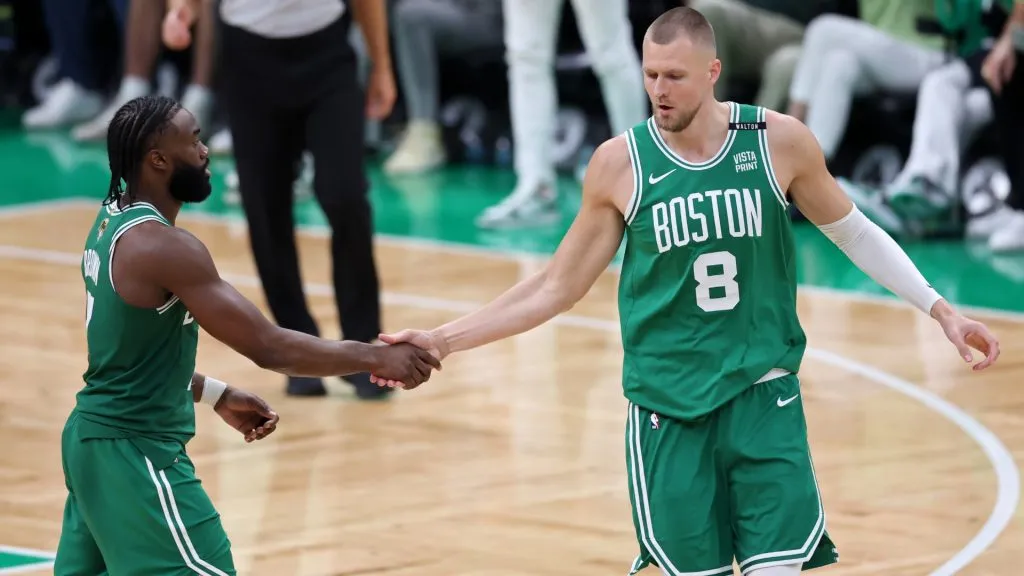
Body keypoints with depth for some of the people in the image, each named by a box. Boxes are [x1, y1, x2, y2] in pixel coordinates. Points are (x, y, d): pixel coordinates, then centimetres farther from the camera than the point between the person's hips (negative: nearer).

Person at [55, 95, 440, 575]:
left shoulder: (112, 221, 7)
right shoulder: (163, 247, -23)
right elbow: (268, 347, -24)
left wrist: (215, 395, 19)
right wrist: (378, 357, -17)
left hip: (96, 435, 10)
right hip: (137, 452, -10)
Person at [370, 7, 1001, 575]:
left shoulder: (778, 141, -4)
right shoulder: (620, 163, -5)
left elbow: (853, 231, 12)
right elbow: (557, 288, 4)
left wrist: (940, 309, 9)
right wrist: (443, 340, -1)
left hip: (765, 396, 0)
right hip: (668, 407, 0)